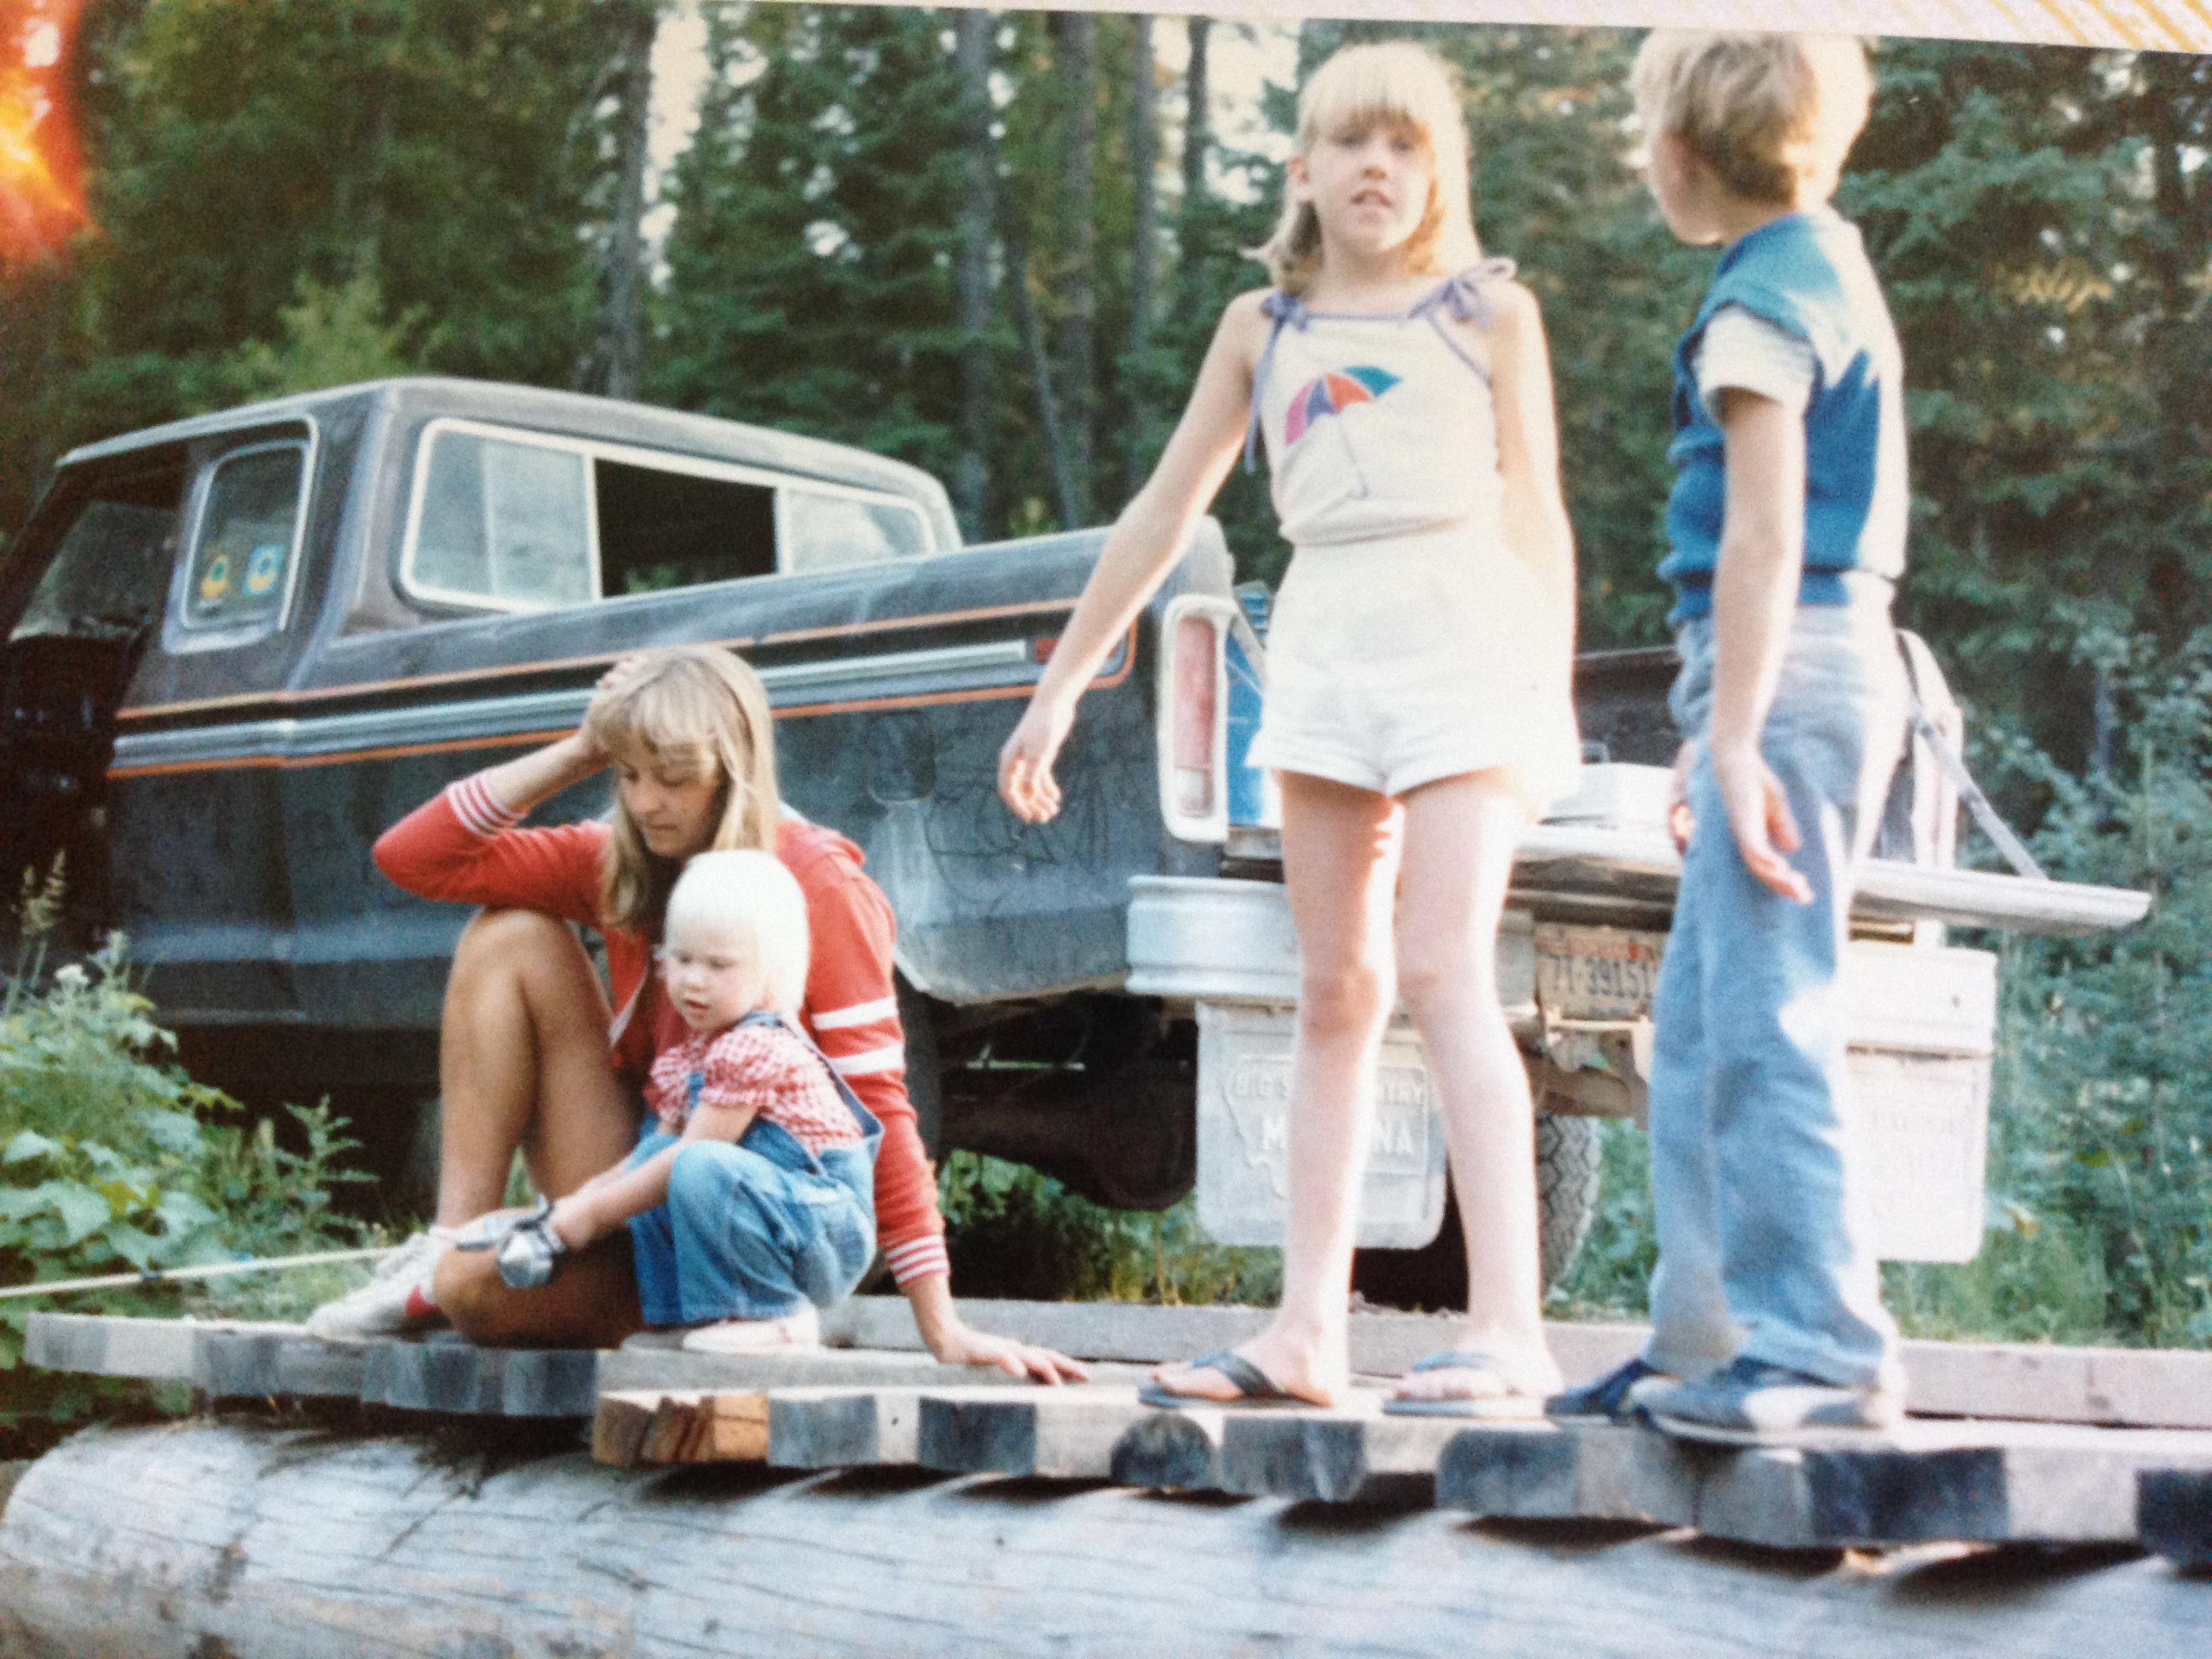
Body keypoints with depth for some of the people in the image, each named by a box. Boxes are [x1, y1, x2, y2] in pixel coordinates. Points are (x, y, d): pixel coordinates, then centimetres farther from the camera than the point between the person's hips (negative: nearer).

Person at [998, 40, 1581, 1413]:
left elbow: (1539, 515, 10)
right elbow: (1164, 515, 17)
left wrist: (1554, 696, 4)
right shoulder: (1262, 328, 15)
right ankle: (1310, 1326, 6)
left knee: (1443, 969, -15)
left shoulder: (1491, 312, 8)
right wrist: (1061, 690, 15)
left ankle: (1509, 1327, -17)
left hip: (1466, 632, -3)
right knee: (1335, 989, 4)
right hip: (1323, 645, 4)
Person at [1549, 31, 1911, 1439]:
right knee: (1701, 1029, 12)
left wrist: (1733, 738, -21)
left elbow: (1764, 538, -18)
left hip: (1788, 672, -10)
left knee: (1768, 1023, -11)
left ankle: (1824, 1351, -9)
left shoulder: (1763, 295, -10)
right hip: (1829, 661, 10)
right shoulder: (1833, 270, 20)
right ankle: (1710, 1341, 17)